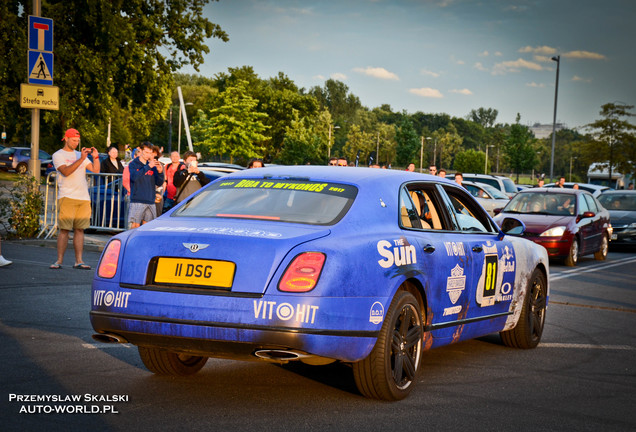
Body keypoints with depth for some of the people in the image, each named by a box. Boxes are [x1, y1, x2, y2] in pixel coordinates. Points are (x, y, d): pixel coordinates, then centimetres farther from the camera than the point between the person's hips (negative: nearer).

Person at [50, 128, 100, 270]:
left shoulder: (80, 155, 20)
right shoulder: (58, 155, 4)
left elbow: (95, 170, 12)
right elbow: (66, 172, -14)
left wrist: (96, 157, -4)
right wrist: (81, 159, -19)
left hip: (83, 198, 5)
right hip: (67, 197, -5)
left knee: (79, 230, 4)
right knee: (64, 229, -6)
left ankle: (79, 261, 5)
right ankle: (59, 261, -3)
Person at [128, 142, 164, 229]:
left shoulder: (152, 166, 14)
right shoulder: (133, 164, 3)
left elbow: (159, 183, 11)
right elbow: (134, 177, -16)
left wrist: (160, 172, -8)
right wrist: (148, 167, -22)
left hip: (150, 201, 4)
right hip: (137, 201, -4)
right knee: (135, 226, -9)